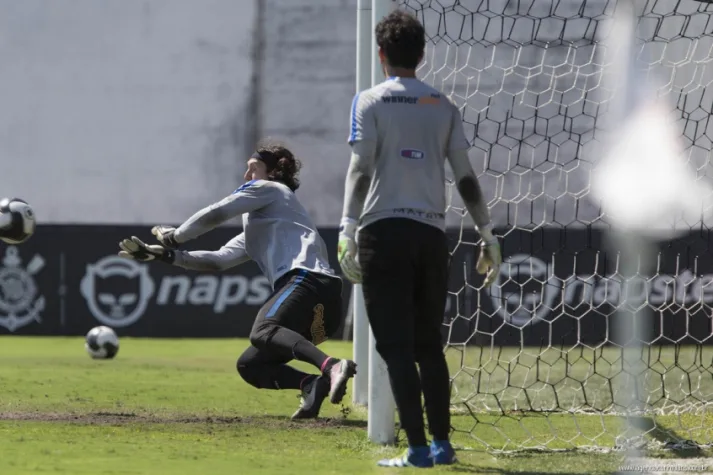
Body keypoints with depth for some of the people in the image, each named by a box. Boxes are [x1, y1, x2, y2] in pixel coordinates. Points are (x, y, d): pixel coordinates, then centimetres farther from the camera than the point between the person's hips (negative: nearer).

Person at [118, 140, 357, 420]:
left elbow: (215, 214, 7)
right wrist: (165, 255, 30)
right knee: (249, 365, 6)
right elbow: (218, 260, 35)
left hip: (308, 280, -9)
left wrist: (173, 237, 20)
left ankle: (331, 366, -58)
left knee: (262, 332, -35)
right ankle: (314, 385, -21)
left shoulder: (268, 188, 17)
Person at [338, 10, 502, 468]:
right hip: (432, 232, 4)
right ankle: (442, 444, 16)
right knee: (429, 344, 15)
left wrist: (349, 231, -12)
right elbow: (466, 177, 8)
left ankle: (418, 448, -11)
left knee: (396, 345, -4)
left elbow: (361, 169, -9)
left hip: (383, 230, -4)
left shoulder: (371, 102, 1)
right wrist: (488, 236, 11)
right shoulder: (443, 106, 12)